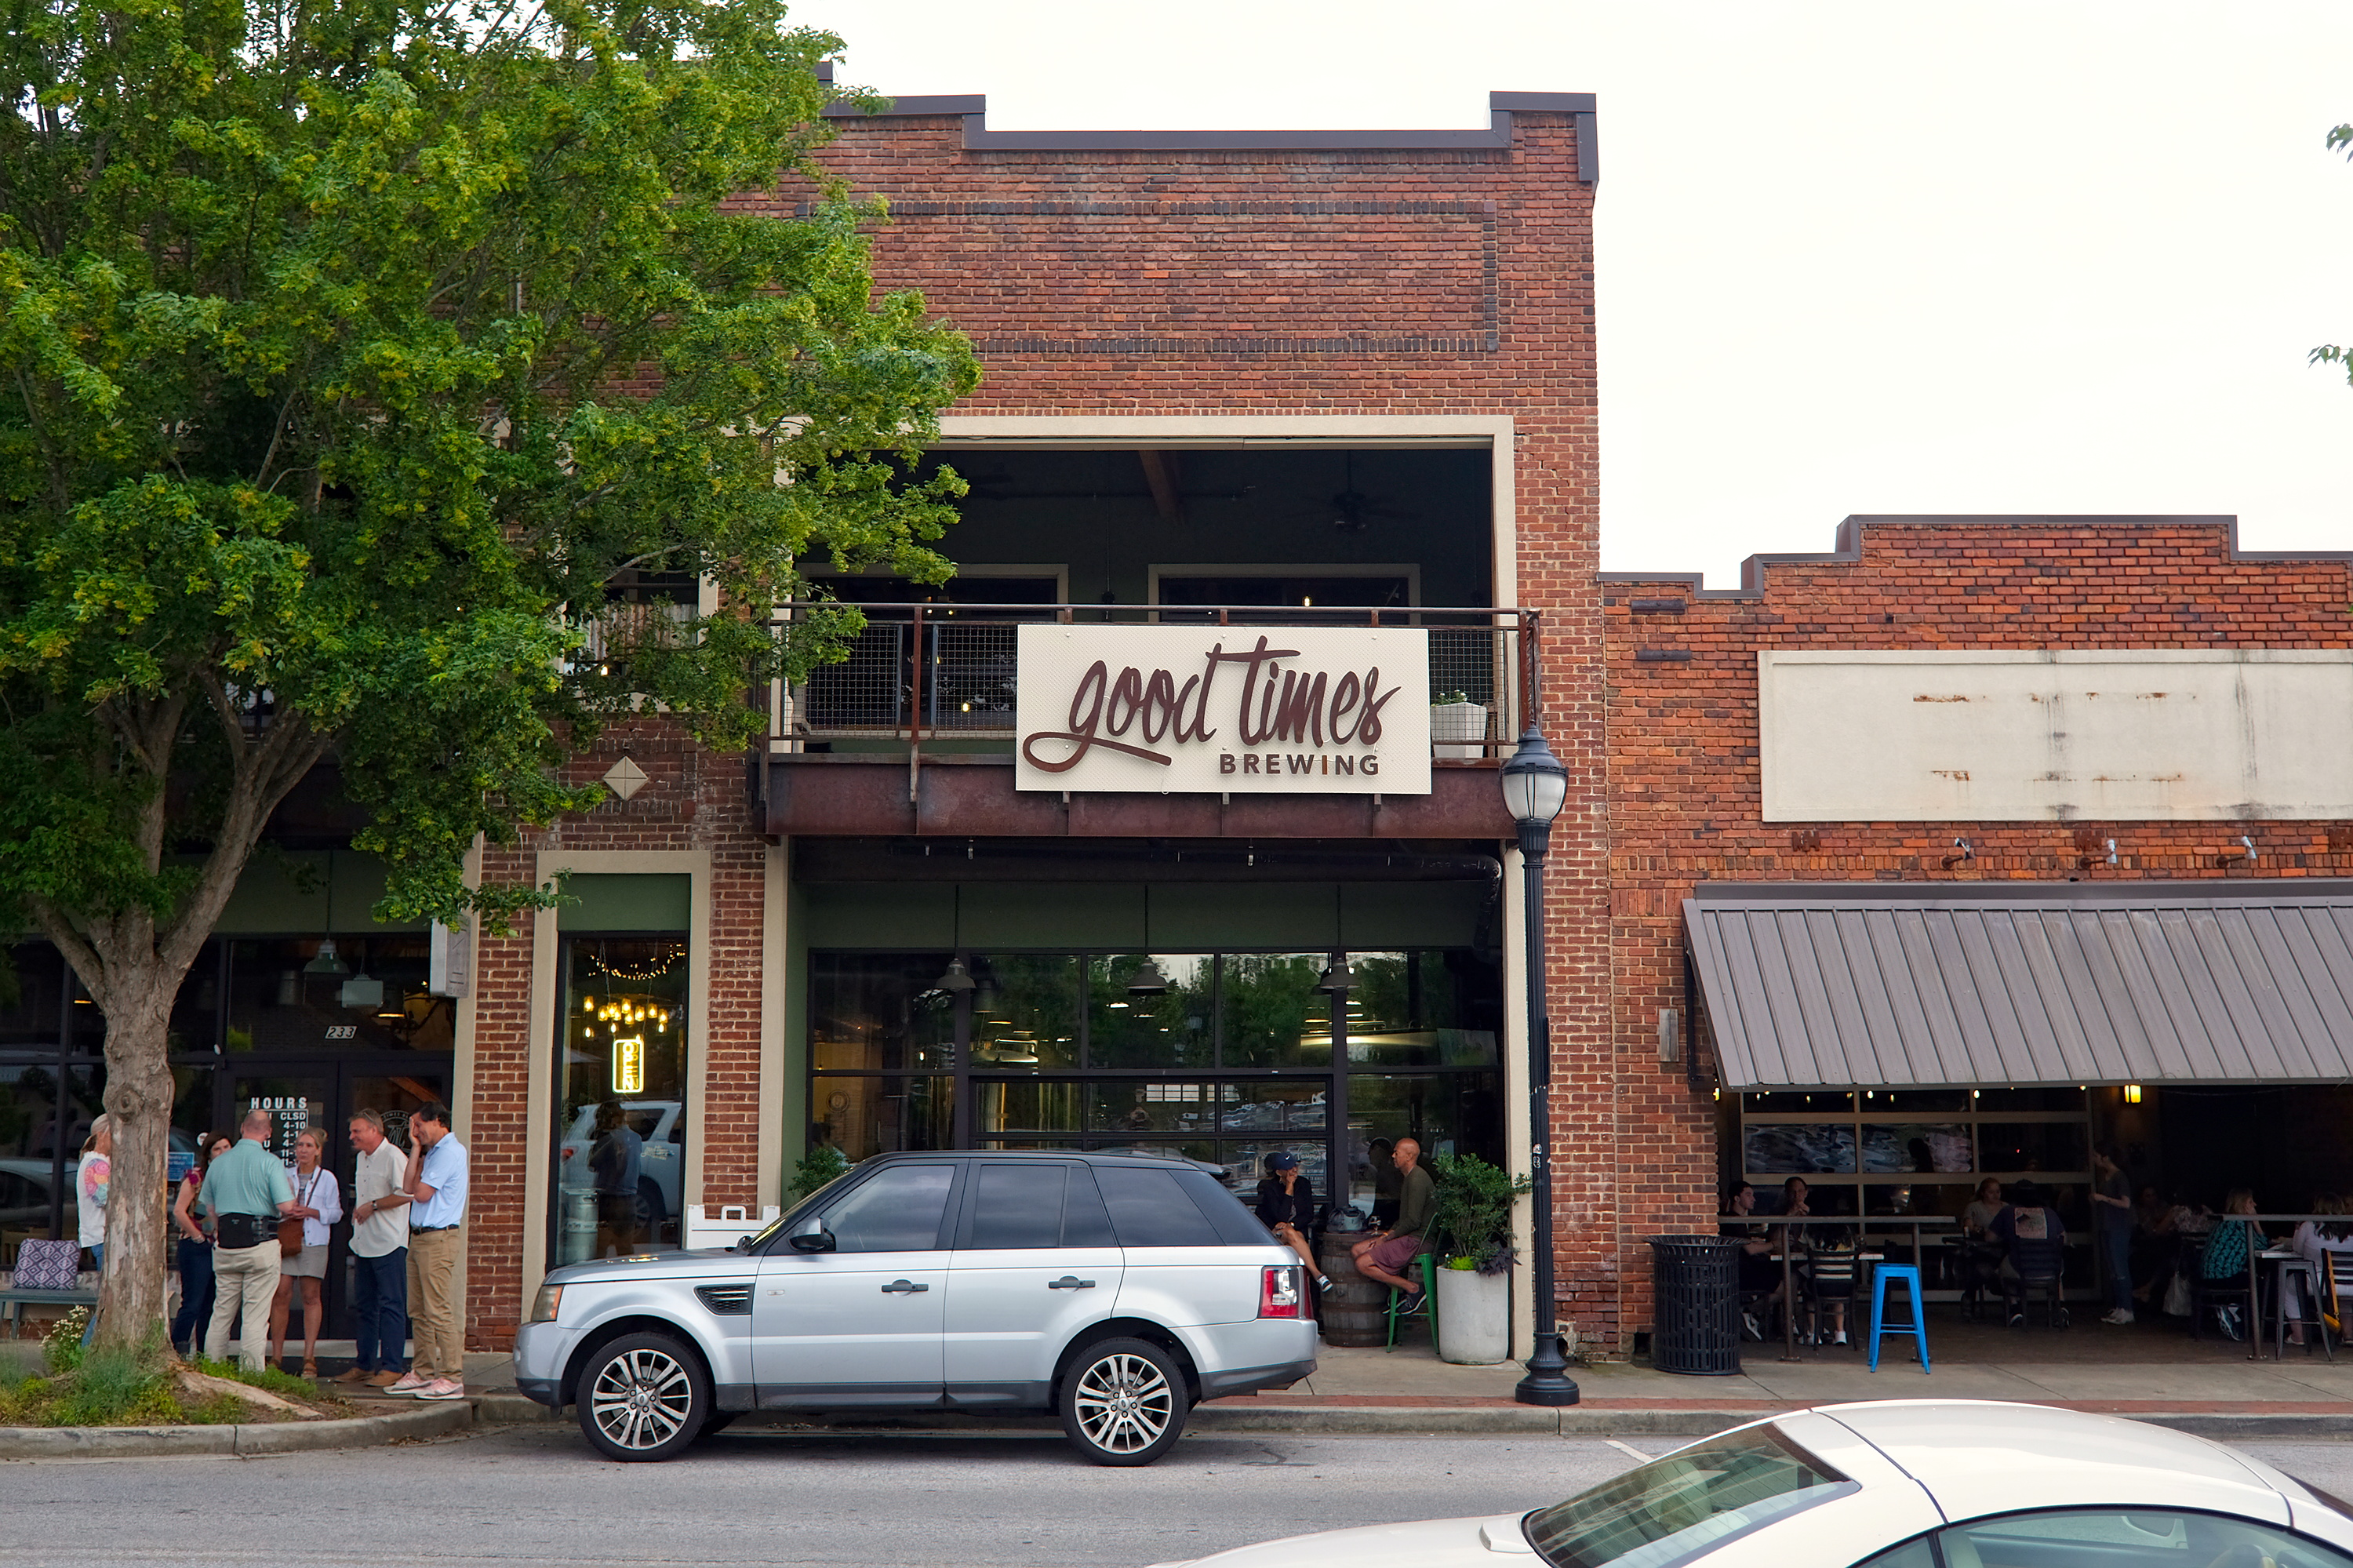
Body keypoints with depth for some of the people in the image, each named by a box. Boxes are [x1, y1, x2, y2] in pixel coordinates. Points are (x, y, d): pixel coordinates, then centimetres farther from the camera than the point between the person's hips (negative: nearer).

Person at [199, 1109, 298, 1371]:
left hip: (225, 1244, 5)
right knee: (256, 1314, -2)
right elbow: (286, 1207, -14)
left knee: (222, 1311, 13)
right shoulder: (271, 1163, -7)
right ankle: (252, 1372, -1)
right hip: (261, 1242, -5)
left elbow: (210, 1207, 18)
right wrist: (290, 1190, 8)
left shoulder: (219, 1163, 10)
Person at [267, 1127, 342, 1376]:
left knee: (311, 1297, 0)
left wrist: (312, 1212, -12)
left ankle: (309, 1358, 4)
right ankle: (276, 1356, 2)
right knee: (281, 1294, -4)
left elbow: (336, 1212, 4)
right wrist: (284, 1211, -8)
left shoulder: (327, 1178, 6)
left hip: (313, 1243, -1)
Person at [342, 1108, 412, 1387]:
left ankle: (392, 1368, -4)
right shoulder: (361, 1158, 17)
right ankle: (363, 1366, 20)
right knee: (363, 1306, 13)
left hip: (388, 1244, -9)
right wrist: (358, 1210, 11)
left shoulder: (394, 1157, -12)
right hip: (364, 1244, 9)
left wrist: (373, 1205, -14)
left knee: (391, 1306, -6)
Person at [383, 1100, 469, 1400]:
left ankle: (452, 1378, -9)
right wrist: (417, 1149, 10)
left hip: (438, 1238, -10)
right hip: (419, 1237, 10)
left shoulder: (449, 1152, -13)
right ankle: (422, 1373, 18)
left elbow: (421, 1193, -16)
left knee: (439, 1311, -10)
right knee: (418, 1311, 12)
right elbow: (408, 1188, 10)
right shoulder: (431, 1152, 18)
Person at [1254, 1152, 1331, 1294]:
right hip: (1272, 1233, -3)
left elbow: (1309, 1215, 4)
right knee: (1291, 1235, -37)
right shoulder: (1267, 1187, -8)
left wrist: (1291, 1224, -15)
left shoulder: (1303, 1184, 7)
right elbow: (1281, 1216, -18)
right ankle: (1318, 1275, -45)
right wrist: (1289, 1189, -17)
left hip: (1297, 1231, 3)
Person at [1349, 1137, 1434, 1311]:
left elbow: (1413, 1221, -21)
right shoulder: (1408, 1177, 17)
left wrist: (1387, 1238, -12)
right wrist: (1388, 1232, 9)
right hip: (1408, 1237, 11)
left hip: (1416, 1242, -11)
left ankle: (1413, 1289, -10)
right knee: (1356, 1251, 7)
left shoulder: (1417, 1179, -17)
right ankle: (1396, 1290, 3)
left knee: (1363, 1264, -16)